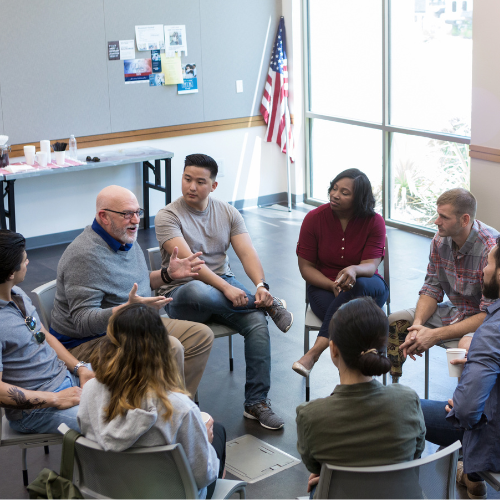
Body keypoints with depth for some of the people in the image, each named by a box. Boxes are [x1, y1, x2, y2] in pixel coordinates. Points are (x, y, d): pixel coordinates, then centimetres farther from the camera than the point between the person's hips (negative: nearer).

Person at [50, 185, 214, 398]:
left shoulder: (126, 240, 8)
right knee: (170, 348, -30)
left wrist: (167, 274, 8)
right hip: (90, 342, -10)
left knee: (201, 336, 5)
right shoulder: (85, 256, -25)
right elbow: (83, 321, -29)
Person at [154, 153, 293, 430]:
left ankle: (256, 402, -16)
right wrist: (225, 288, -31)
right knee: (198, 291, -41)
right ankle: (270, 305, -18)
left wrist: (261, 285, -21)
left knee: (257, 322, -25)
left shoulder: (228, 213, 9)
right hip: (182, 293, -4)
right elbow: (188, 260, -19)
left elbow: (247, 252, 0)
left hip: (226, 285, 4)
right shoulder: (168, 216, -7)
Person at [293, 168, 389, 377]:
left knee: (356, 285, -39)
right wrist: (333, 286, -21)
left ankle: (315, 351, -45)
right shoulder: (314, 218, -5)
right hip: (323, 285, 1)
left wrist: (354, 270, -42)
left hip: (367, 287, 0)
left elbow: (371, 265, -16)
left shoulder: (374, 222, -7)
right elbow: (306, 267, -3)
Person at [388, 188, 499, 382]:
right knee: (391, 324, -6)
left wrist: (435, 335, -28)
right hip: (452, 311, 7)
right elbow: (431, 288, 2)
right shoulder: (440, 239, -5)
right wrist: (418, 324, -18)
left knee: (467, 346, -40)